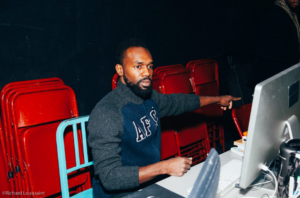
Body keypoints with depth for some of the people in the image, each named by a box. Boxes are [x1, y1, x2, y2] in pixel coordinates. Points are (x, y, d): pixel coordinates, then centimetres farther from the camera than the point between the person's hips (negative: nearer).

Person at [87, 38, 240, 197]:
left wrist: (217, 99, 28)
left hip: (151, 183, 7)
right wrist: (164, 167, -29)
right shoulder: (105, 114, -24)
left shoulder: (150, 97, 0)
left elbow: (178, 102, 20)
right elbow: (109, 177, -28)